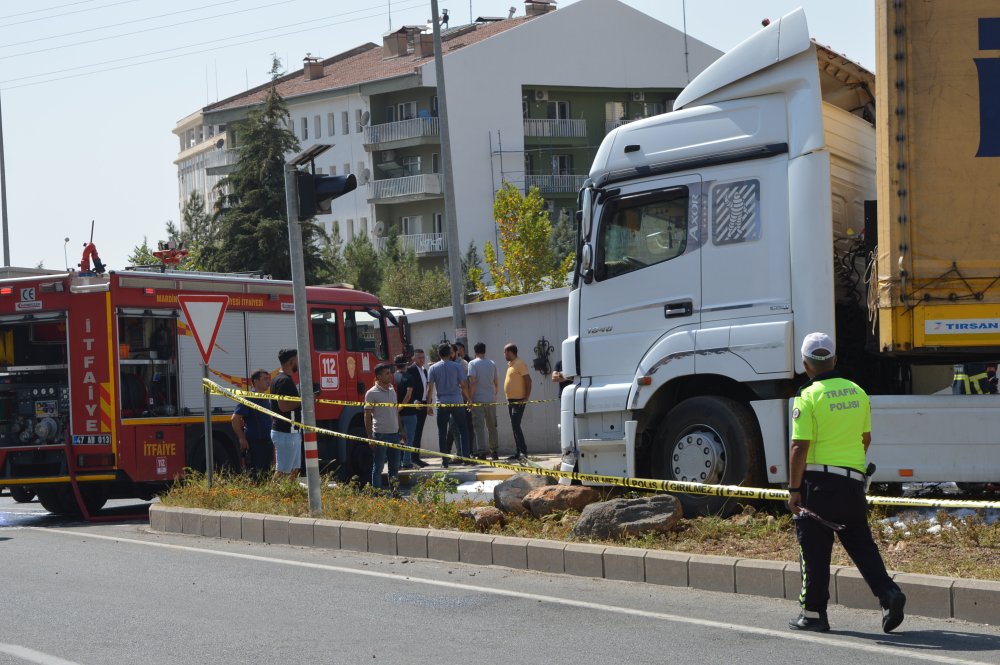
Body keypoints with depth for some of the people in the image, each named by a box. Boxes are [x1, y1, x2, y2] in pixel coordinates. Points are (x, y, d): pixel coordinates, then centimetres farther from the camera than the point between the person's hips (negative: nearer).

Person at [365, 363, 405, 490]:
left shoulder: (392, 390, 12)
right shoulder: (372, 393, -9)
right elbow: (367, 416, -9)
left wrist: (401, 431, 17)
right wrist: (370, 437, -13)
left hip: (394, 434, 7)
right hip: (380, 435, -7)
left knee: (395, 466, 12)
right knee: (378, 467, 0)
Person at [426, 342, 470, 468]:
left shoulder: (433, 368, 0)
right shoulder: (456, 366, -2)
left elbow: (430, 388, -2)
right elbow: (464, 384, -3)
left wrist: (429, 404, 5)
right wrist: (468, 399, 8)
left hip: (441, 403, 0)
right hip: (457, 401, 0)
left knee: (442, 433, 5)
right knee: (462, 429, 10)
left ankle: (444, 461, 3)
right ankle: (465, 456, 4)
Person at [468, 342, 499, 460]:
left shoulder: (473, 364, -5)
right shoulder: (492, 364, 9)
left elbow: (472, 382, -13)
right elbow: (496, 383, 12)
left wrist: (470, 398, -10)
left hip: (478, 399, -5)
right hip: (491, 399, 5)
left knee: (479, 426, -6)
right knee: (492, 426, 13)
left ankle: (481, 451, -15)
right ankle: (494, 451, 17)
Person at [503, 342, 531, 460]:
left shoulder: (520, 364, -12)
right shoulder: (511, 365, 17)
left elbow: (528, 381, -17)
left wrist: (526, 398, -22)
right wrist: (508, 399, 17)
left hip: (519, 401, -10)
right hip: (511, 401, 10)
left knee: (515, 426, -16)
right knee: (515, 427, 9)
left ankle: (523, 451, -16)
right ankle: (518, 453, 12)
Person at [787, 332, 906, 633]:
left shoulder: (808, 397, -11)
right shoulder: (857, 392, 8)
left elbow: (800, 446, -15)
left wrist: (793, 490, -11)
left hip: (818, 480, -5)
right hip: (853, 481, 5)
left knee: (814, 549, 4)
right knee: (861, 544, 13)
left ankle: (813, 613, 9)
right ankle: (889, 593, -3)